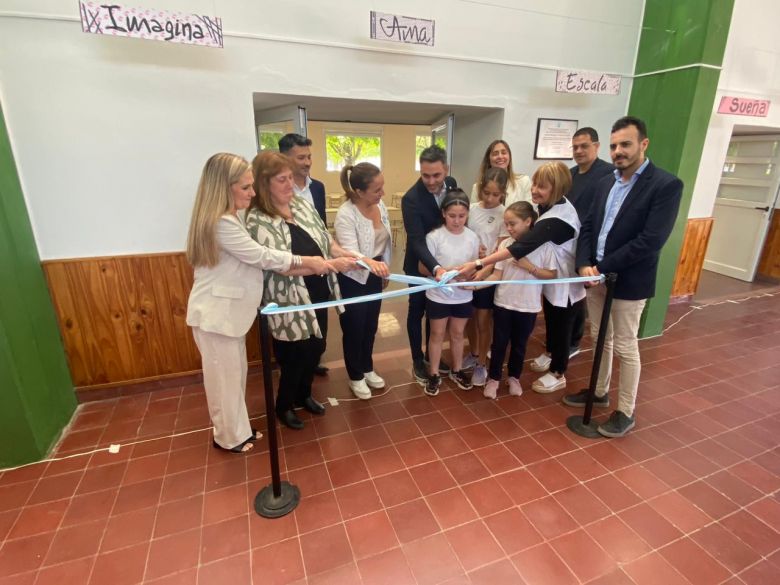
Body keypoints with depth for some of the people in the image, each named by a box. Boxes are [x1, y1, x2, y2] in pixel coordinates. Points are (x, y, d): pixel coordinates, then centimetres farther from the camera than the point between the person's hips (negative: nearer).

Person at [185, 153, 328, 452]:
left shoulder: (230, 218, 9)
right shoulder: (221, 224, -25)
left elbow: (252, 260, 8)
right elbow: (261, 256, -20)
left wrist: (301, 268, 2)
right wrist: (305, 261, -9)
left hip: (229, 309, 10)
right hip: (216, 312, -10)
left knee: (235, 373, 20)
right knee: (224, 376, 8)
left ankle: (237, 428, 37)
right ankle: (228, 436, 29)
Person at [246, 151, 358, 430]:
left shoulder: (303, 204, 2)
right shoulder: (258, 221, -19)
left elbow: (325, 240, 8)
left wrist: (348, 255, -11)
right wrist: (332, 264, -30)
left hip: (318, 294, 7)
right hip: (290, 303, -7)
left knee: (316, 348, 20)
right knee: (295, 357, 9)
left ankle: (303, 395, 47)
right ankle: (283, 406, 38)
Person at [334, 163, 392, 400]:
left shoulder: (379, 205, -2)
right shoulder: (346, 214, -24)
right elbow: (350, 253, -33)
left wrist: (384, 269, 16)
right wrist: (370, 262, -53)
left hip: (374, 276, 7)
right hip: (352, 280, -7)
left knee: (370, 326, 19)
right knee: (354, 329, 10)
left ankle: (367, 369, 41)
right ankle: (355, 377, 30)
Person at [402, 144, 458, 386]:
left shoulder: (451, 184, -9)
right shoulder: (411, 198, -28)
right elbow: (417, 241, -35)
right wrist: (436, 268, -50)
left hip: (445, 259, 5)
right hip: (420, 263, -5)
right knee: (417, 312, 10)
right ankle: (417, 360, 27)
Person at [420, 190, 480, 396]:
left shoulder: (473, 237, -4)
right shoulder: (434, 237, -14)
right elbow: (423, 268, -11)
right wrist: (439, 271, -28)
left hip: (463, 297, 3)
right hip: (438, 296, -3)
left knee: (457, 334, 19)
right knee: (437, 334, 12)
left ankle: (457, 371, 38)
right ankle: (434, 374, 28)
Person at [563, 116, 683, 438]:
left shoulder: (666, 185, -12)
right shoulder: (605, 182, 9)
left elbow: (650, 240, -20)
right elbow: (588, 226, 6)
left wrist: (602, 267, -18)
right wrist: (584, 265, -10)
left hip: (628, 282, -6)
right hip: (595, 276, 6)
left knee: (625, 347, 5)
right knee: (600, 339, 19)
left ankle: (626, 412, 23)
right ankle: (599, 392, 37)